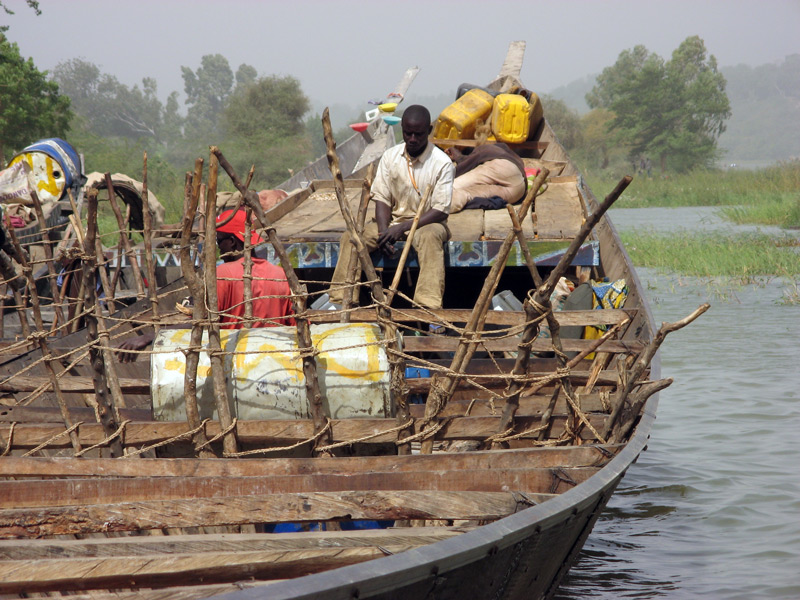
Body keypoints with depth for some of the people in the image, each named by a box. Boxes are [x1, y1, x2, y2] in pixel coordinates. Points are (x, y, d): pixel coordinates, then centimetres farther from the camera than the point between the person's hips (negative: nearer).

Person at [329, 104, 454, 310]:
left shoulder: (442, 163, -12)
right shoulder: (390, 157, 1)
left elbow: (440, 210, -15)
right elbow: (382, 198, 1)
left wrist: (403, 228, -24)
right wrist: (384, 231, -18)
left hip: (427, 222, -4)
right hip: (393, 219, 4)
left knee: (429, 237, -39)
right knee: (351, 237, -19)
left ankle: (429, 305, -50)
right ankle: (340, 299, -19)